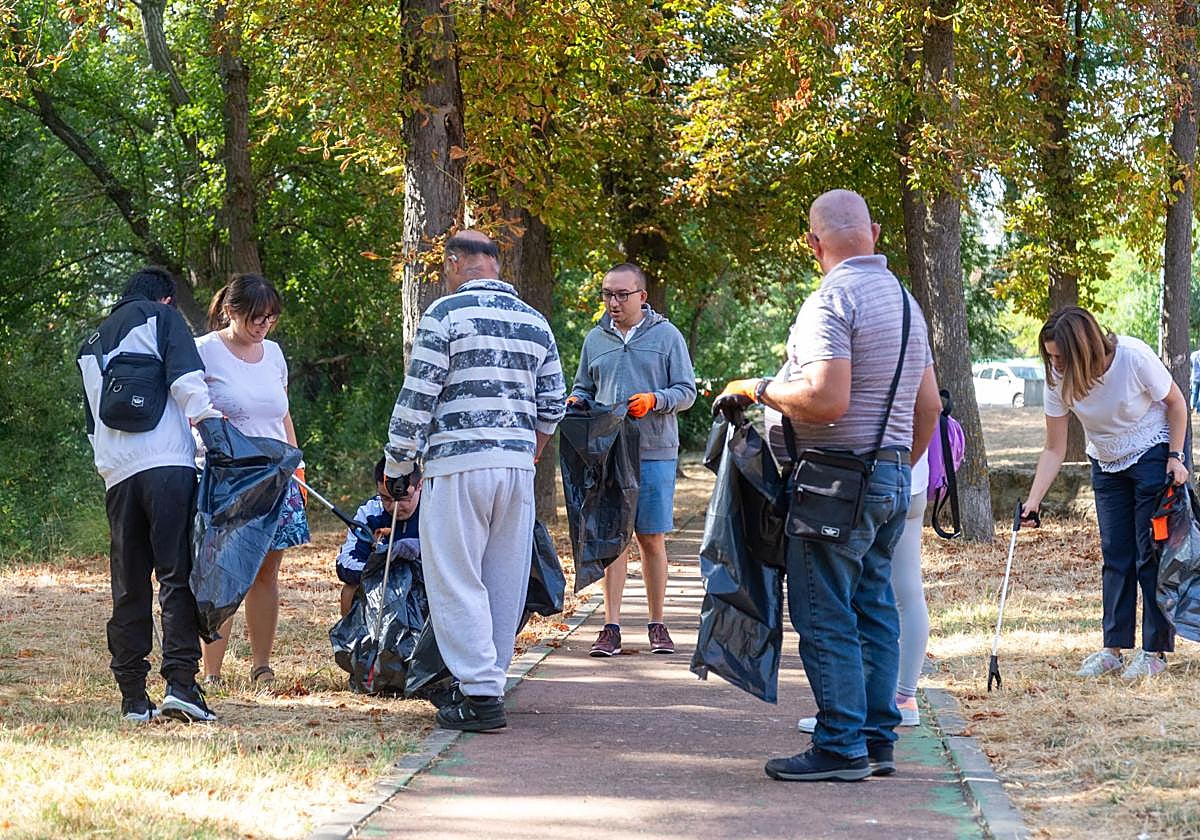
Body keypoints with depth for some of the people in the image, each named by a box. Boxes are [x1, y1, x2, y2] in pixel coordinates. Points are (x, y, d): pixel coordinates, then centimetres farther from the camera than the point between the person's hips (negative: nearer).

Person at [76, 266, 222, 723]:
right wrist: (209, 419, -6)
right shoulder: (160, 317, 8)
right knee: (178, 574, -8)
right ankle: (180, 682, -19)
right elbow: (186, 378, -7)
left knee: (129, 586, 7)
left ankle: (133, 697, 6)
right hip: (167, 463, -6)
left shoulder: (91, 346, 27)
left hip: (116, 474, 6)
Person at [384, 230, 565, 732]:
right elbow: (552, 405, 16)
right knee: (504, 579, 11)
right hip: (518, 465, 6)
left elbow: (417, 397, -7)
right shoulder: (535, 322, 14)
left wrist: (398, 465, 2)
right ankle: (488, 681, 18)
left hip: (458, 465, -6)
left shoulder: (445, 314, -4)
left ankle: (480, 695, -8)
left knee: (457, 581, -3)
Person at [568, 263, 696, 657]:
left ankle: (657, 624, 13)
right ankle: (611, 627, 1)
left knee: (652, 540, 3)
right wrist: (577, 401, -1)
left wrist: (654, 400, -16)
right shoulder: (595, 339, 12)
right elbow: (583, 386, 22)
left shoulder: (666, 335, 3)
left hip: (655, 452, -2)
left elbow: (686, 391, 2)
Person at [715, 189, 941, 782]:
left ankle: (841, 746, -4)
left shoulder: (831, 300, -14)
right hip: (892, 478, 9)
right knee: (874, 609, 13)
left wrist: (758, 389, -10)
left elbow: (827, 399, -24)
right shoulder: (905, 299, 14)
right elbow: (929, 406, 17)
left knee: (825, 617, -4)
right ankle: (877, 738, 16)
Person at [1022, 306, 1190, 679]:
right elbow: (1055, 449, -13)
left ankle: (1155, 651, -2)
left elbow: (1175, 403, -13)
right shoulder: (1059, 380, -18)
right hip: (1107, 464, 4)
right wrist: (1033, 500, -21)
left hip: (1153, 454, -4)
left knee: (1152, 553, -6)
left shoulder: (1133, 357, -30)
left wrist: (1176, 457, -16)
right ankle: (1114, 648, 8)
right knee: (1115, 555, 4)